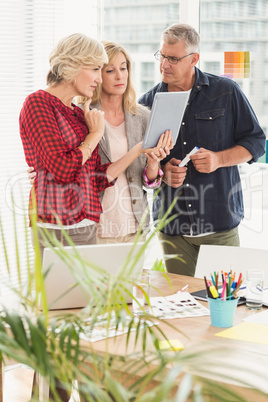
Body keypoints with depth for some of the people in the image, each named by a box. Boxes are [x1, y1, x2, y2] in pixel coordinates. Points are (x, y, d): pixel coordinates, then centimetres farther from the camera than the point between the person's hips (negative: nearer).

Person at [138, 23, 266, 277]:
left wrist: (219, 159, -12)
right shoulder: (147, 103, 6)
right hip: (171, 227, 2)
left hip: (220, 224, -1)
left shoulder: (226, 92, 1)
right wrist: (161, 172, -9)